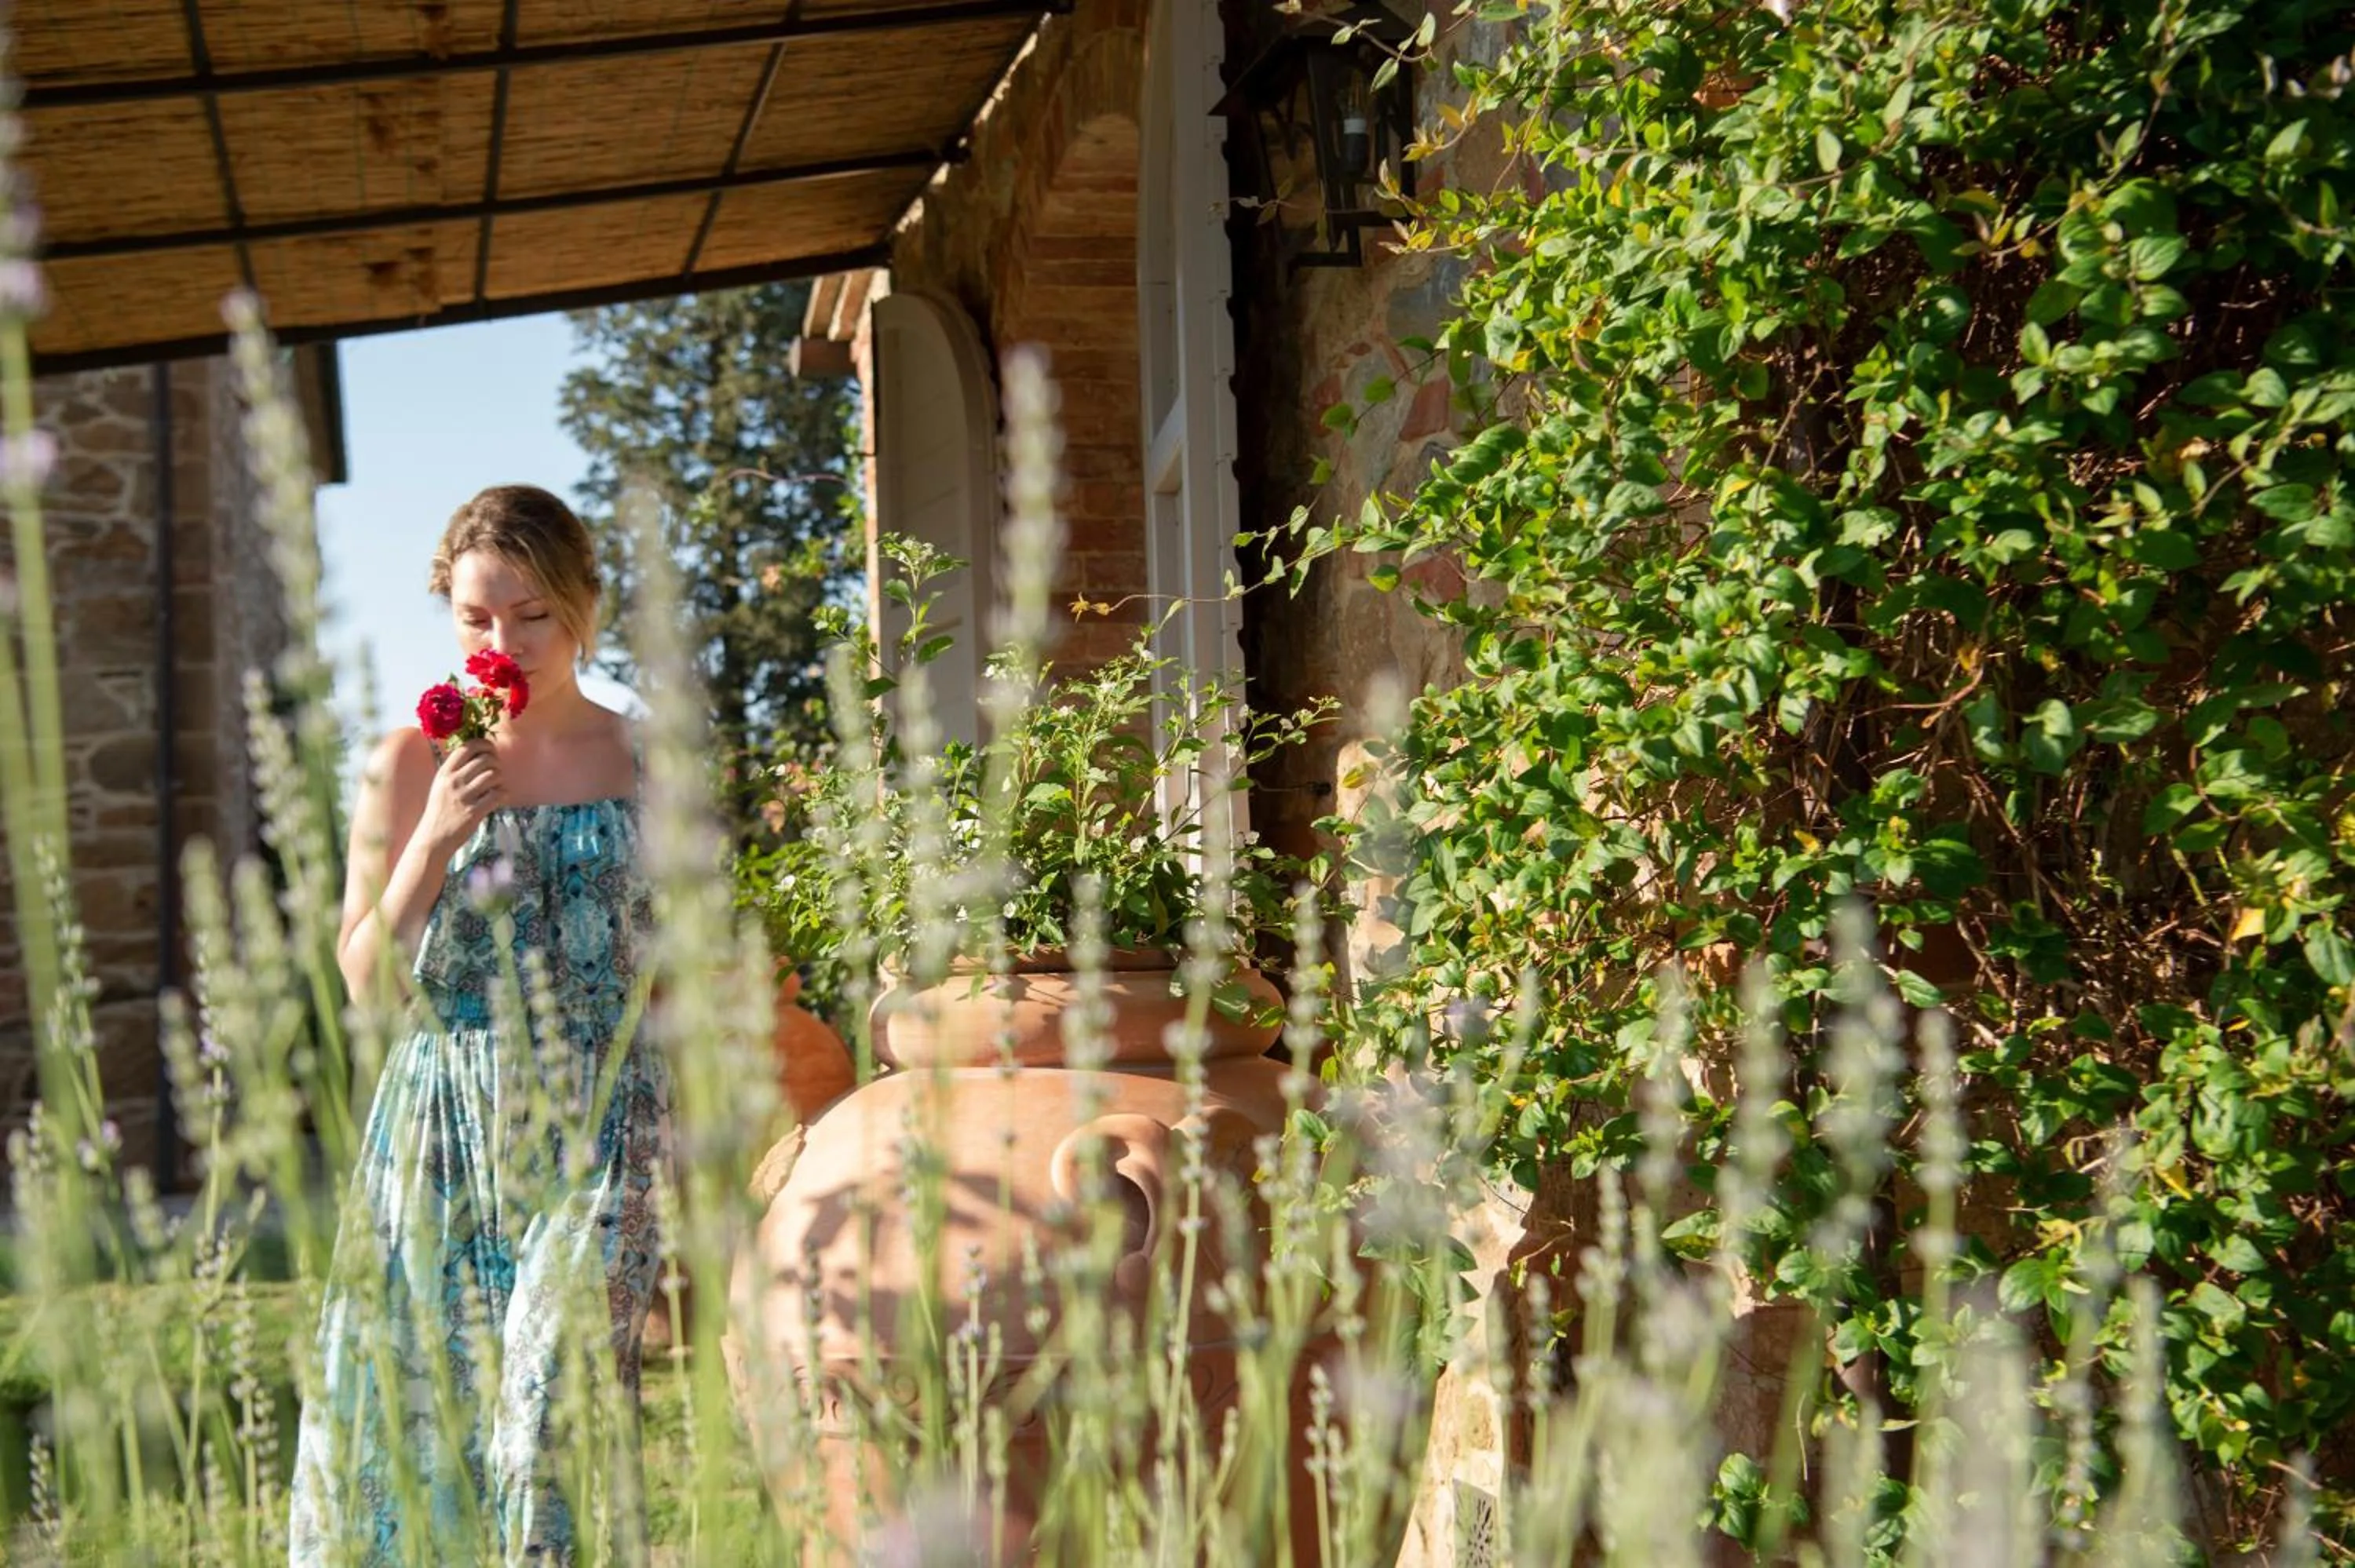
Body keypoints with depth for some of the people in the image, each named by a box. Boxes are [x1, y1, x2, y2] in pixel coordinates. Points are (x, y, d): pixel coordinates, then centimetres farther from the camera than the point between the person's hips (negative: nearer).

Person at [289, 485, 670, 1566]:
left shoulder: (646, 765, 2)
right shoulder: (411, 766, 2)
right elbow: (363, 978, 1)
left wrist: (695, 1147, 5)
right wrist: (435, 839, -12)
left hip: (598, 1126, -1)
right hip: (443, 1123, 2)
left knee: (557, 1394, -10)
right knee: (417, 1396, 4)